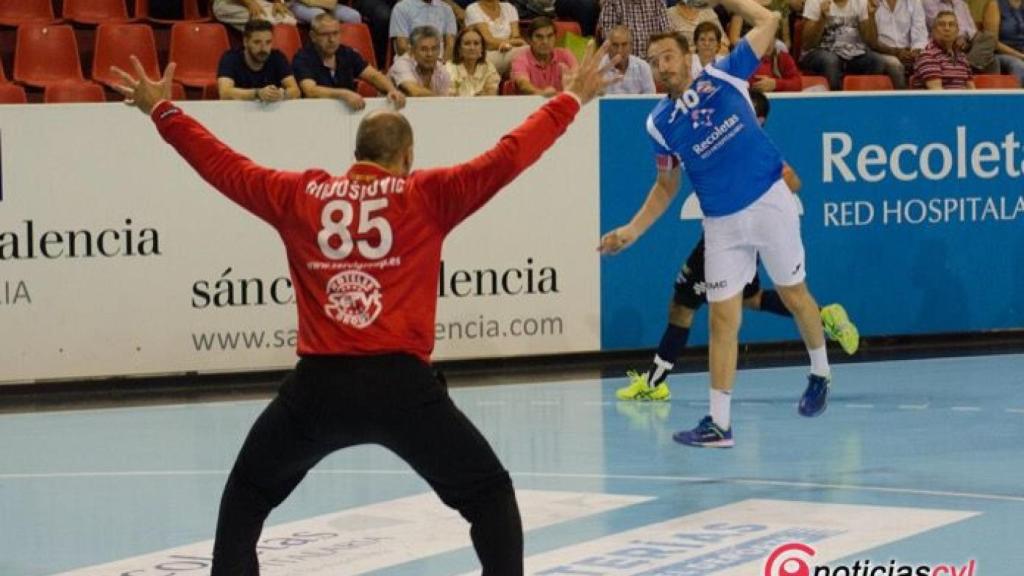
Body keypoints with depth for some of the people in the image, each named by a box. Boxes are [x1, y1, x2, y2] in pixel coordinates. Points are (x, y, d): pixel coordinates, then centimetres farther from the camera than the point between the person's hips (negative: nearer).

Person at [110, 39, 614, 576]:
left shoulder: (296, 196, 10)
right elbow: (508, 155, 5)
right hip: (401, 384, -2)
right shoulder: (428, 195, 4)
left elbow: (223, 164, 20)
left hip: (318, 387, 2)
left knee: (244, 500, 23)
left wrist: (162, 112, 33)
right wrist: (571, 99, 16)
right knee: (490, 496, 13)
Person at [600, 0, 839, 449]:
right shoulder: (660, 124, 2)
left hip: (769, 204, -2)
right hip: (721, 224, 2)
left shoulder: (722, 77, -4)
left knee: (794, 296, 10)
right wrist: (632, 230, 4)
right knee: (723, 319, -1)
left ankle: (820, 374, 37)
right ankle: (719, 423, 1)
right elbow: (666, 187, 14)